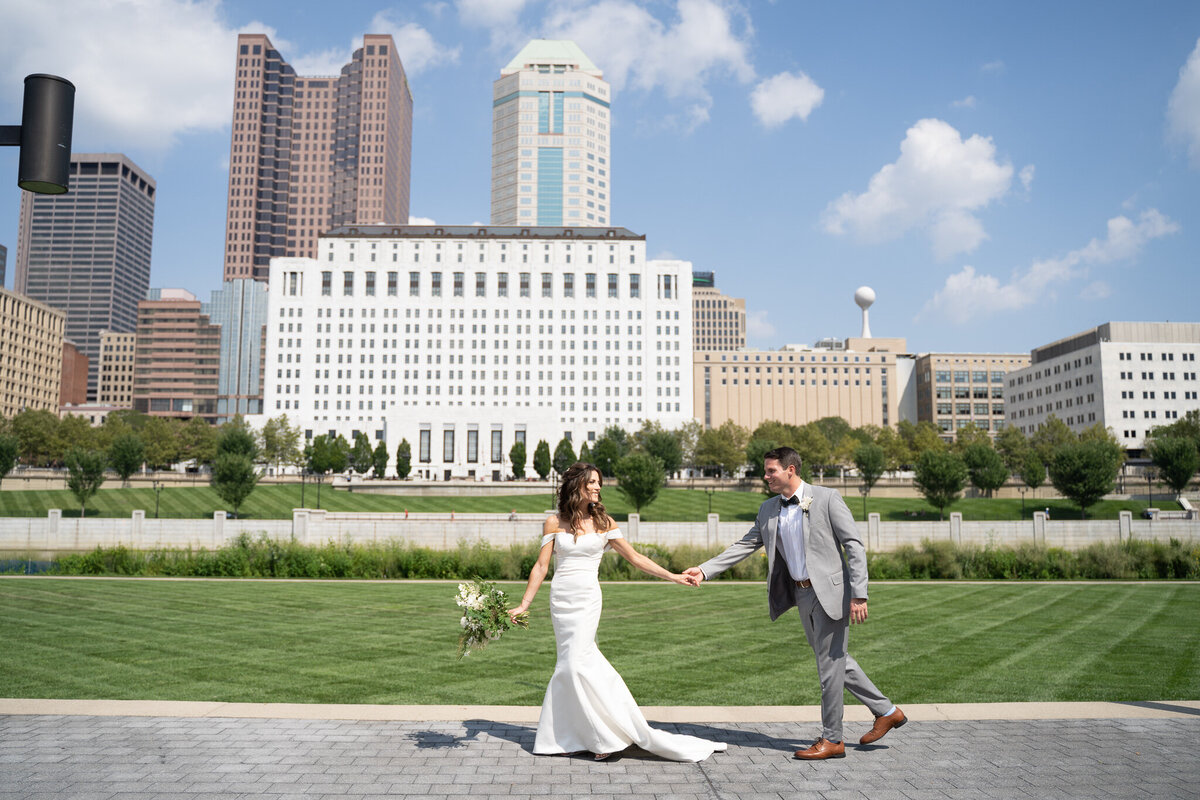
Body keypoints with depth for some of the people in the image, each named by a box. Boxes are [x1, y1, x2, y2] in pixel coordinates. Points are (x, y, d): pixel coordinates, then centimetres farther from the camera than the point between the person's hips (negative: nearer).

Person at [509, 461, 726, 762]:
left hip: (587, 599, -2)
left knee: (574, 664, -10)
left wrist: (672, 576, 3)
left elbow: (634, 557, 7)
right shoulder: (554, 522, 4)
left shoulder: (603, 522, 4)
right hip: (560, 598, 2)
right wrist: (524, 605, 3)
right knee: (577, 661, 1)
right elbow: (541, 567, 5)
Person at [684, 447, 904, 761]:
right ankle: (886, 711, 33)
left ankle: (832, 739, 13)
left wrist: (859, 595, -18)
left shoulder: (827, 499, -11)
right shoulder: (768, 510, 7)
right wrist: (705, 570, -3)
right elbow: (745, 545, 7)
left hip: (830, 591, -7)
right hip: (801, 594, 7)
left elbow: (855, 546, -12)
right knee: (835, 661, 16)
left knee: (830, 664, -1)